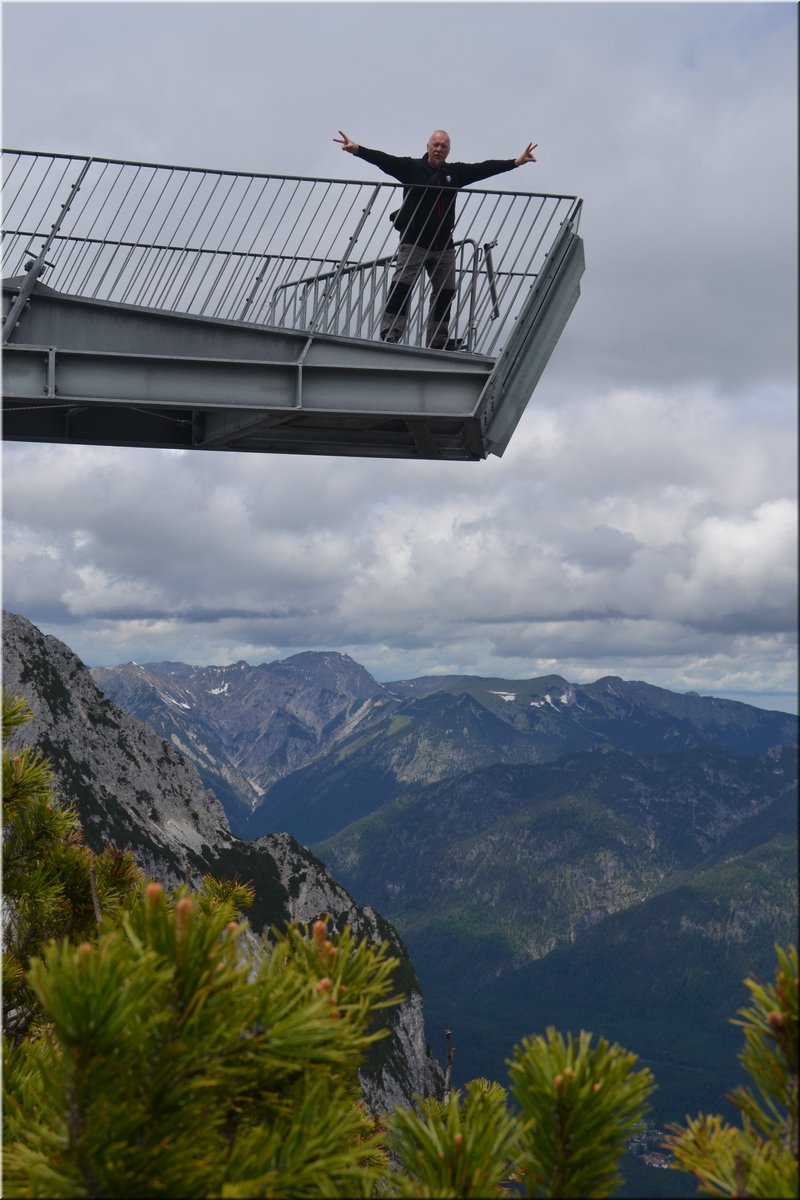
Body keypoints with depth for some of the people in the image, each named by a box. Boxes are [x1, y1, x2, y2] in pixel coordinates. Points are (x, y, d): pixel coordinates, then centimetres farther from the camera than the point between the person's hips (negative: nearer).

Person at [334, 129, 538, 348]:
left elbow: (485, 168, 8)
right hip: (414, 243, -4)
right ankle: (390, 334, -11)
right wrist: (357, 149, -26)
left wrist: (516, 161, 3)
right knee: (401, 287, -14)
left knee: (445, 293, 8)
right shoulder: (411, 168, -1)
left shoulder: (455, 172, 10)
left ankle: (439, 340, 18)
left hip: (444, 246, 5)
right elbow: (383, 159, -12)